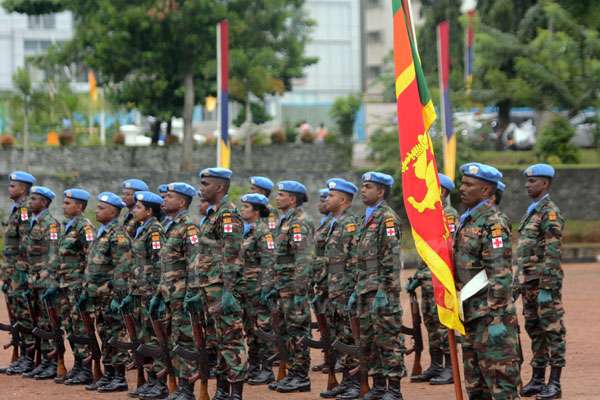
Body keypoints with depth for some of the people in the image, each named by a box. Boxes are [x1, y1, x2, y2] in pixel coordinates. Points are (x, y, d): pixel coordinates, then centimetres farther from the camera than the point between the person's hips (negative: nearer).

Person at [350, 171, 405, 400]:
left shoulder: (387, 218, -11)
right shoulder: (367, 218, 18)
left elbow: (391, 259, -18)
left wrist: (384, 292, -22)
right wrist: (357, 291, 20)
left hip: (381, 290, -9)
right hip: (366, 291, 9)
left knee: (388, 339, -6)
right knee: (369, 339, 11)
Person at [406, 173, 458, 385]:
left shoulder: (449, 215, -11)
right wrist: (417, 276, 19)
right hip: (428, 280, 9)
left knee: (444, 324, -7)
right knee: (431, 324, 11)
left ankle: (450, 369, -4)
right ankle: (435, 366, 16)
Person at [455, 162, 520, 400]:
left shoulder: (493, 223, -14)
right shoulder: (468, 220, 16)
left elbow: (501, 275, -19)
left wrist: (495, 319, -22)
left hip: (491, 316, -10)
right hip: (472, 316, 10)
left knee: (500, 381, -6)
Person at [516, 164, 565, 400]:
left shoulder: (550, 212, -12)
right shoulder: (532, 211, 17)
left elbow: (553, 254, -18)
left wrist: (547, 288, -21)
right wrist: (518, 282, 20)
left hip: (545, 282, -9)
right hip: (529, 282, 10)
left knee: (552, 330, -5)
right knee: (534, 330, 12)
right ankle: (537, 379, 18)